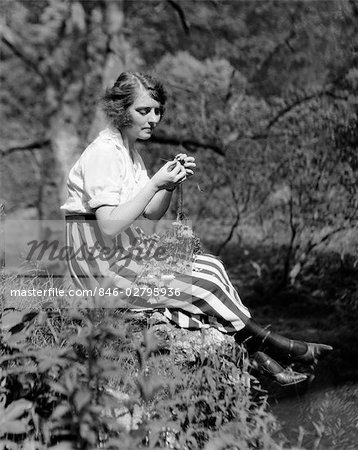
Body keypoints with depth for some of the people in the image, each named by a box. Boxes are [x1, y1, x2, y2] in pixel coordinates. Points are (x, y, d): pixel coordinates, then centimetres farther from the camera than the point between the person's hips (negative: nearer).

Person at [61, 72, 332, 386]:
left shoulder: (129, 152, 13)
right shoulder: (103, 152, -17)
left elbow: (151, 214, 9)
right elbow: (109, 226, -25)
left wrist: (172, 184, -9)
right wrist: (155, 183, -26)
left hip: (127, 253, 9)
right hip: (101, 263, -9)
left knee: (210, 267, -7)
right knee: (201, 283, -15)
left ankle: (262, 361, -11)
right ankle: (271, 346, 0)